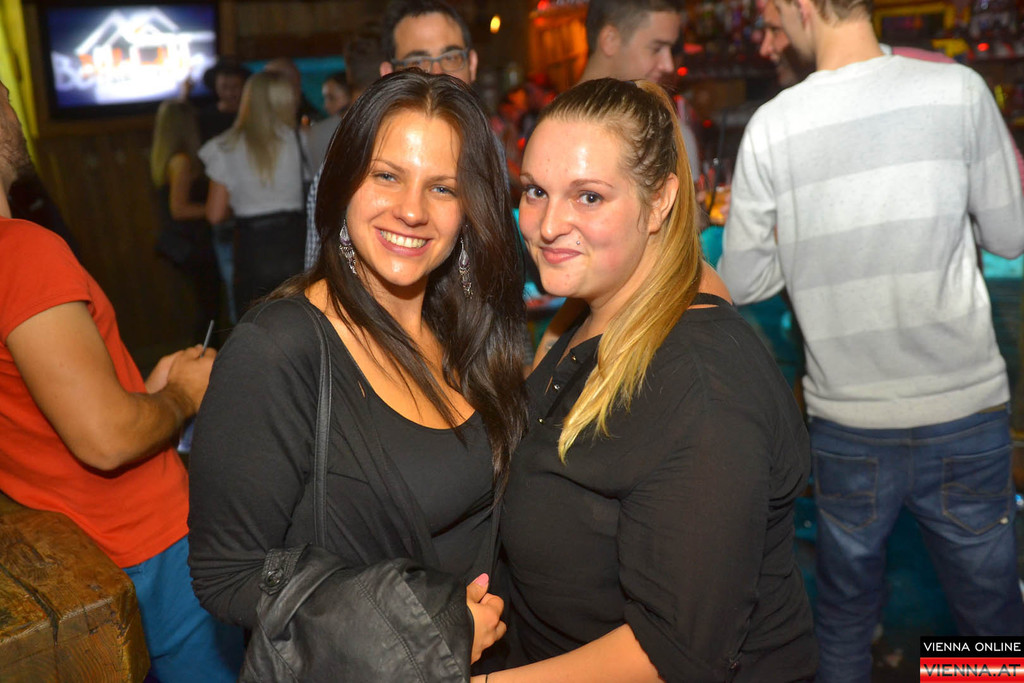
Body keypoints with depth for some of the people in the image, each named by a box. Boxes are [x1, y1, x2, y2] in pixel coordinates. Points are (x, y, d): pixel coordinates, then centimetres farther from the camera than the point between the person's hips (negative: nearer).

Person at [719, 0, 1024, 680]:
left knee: (845, 620, 19)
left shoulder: (771, 126, -9)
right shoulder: (959, 89, -8)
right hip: (965, 413, 0)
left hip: (848, 425, 0)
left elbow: (744, 281, -2)